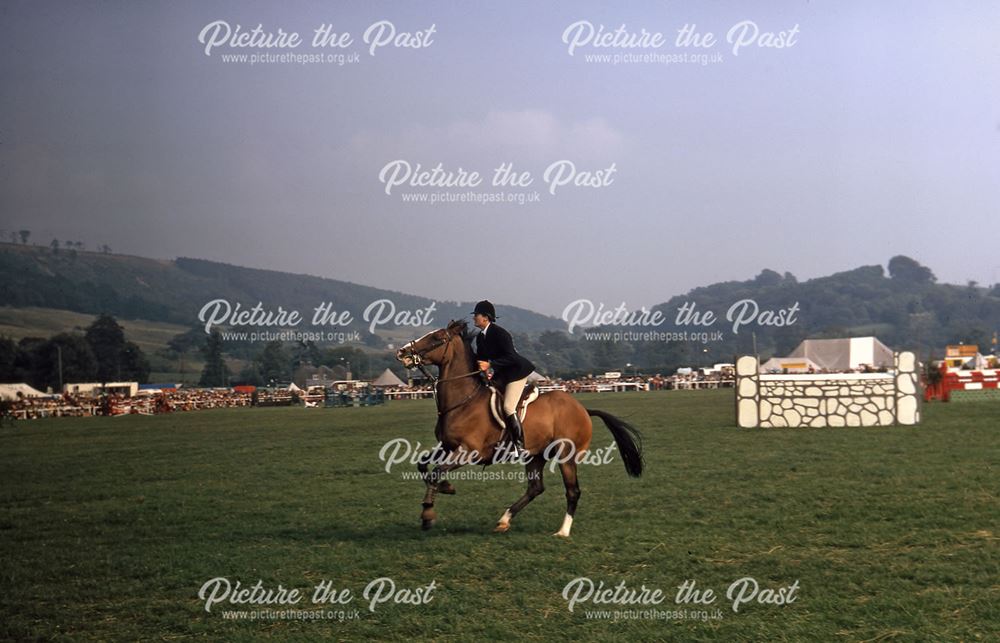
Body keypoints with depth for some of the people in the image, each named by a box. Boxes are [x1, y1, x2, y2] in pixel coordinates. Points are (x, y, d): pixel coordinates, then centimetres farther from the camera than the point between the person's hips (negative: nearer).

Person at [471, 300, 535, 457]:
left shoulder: (500, 334, -21)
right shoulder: (481, 337, 6)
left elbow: (510, 357, -26)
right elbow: (480, 358, 15)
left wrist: (489, 365, -32)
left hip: (517, 371, -10)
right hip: (501, 374, 10)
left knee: (508, 407, -20)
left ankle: (519, 445, -13)